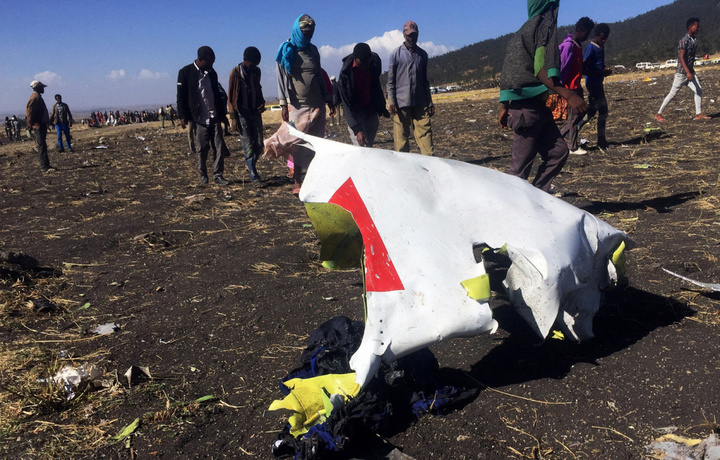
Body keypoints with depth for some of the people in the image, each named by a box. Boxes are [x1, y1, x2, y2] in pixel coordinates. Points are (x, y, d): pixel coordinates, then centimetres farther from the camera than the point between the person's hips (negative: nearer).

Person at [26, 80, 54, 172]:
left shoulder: (38, 97, 18)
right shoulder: (35, 97, -13)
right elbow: (30, 113, -18)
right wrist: (30, 126, -19)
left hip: (41, 125, 11)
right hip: (38, 126, -11)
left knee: (42, 146, 13)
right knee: (42, 147, -11)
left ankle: (45, 165, 19)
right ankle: (45, 167, -12)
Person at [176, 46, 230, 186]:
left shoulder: (212, 73, 13)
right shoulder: (185, 72, -3)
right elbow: (181, 96, -4)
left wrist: (222, 111, 21)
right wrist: (183, 116, -8)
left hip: (214, 116, 4)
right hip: (199, 118, -4)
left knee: (218, 146, -3)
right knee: (202, 148, 4)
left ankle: (218, 175, 0)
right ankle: (203, 174, 20)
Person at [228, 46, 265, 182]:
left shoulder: (256, 71, 7)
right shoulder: (235, 73, -7)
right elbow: (230, 97, -6)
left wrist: (262, 103, 3)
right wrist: (233, 117, -10)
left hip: (255, 112, 5)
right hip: (242, 113, -5)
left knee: (259, 144, 4)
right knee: (248, 145, -7)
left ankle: (251, 165, 26)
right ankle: (253, 174, -2)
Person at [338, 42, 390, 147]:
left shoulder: (375, 62, -7)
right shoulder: (346, 72, -22)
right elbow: (347, 104, -21)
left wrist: (382, 107, 15)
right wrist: (357, 129, -28)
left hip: (371, 110, 5)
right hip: (355, 112, -5)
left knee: (369, 145, 6)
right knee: (361, 147, -16)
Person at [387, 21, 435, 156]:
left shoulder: (422, 54, 16)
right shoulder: (396, 54, 4)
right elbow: (390, 80, 2)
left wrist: (430, 103, 15)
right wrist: (391, 102, -9)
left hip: (420, 103, 3)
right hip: (401, 103, -3)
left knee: (425, 133, -5)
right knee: (401, 136, -2)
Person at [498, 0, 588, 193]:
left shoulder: (523, 31, 19)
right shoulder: (544, 25, -7)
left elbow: (508, 72, 19)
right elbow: (541, 70, -20)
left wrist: (504, 107, 22)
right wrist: (568, 95, -27)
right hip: (529, 107, -9)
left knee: (558, 152, 8)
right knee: (522, 163, -3)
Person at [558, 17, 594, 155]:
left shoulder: (578, 44, 13)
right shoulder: (568, 45, -17)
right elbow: (562, 67, -20)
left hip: (577, 86, 10)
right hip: (570, 87, -10)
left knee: (580, 113, 13)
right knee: (573, 116, -3)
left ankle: (560, 135, 21)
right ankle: (573, 148, 5)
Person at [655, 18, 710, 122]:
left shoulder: (694, 41, 11)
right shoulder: (684, 41, -16)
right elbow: (681, 57, -24)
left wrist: (691, 71, 22)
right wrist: (687, 72, -31)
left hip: (690, 72, 8)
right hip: (682, 72, -8)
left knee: (699, 90, -1)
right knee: (673, 93, -2)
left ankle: (698, 114, 2)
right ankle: (659, 114, 7)